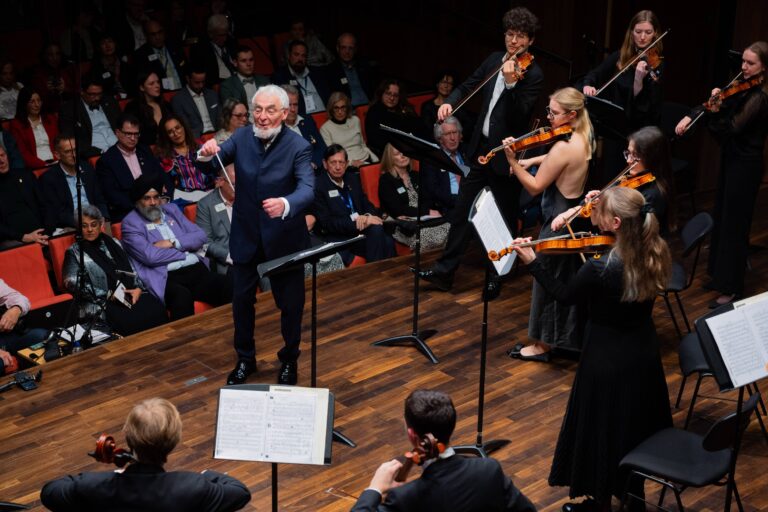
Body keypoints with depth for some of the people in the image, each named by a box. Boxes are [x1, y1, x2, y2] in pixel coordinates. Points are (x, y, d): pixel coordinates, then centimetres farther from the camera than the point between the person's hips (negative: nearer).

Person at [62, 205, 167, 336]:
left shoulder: (113, 243, 20)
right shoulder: (74, 252, 7)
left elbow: (130, 270, 19)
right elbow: (72, 283, -5)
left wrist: (138, 288, -3)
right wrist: (107, 295, -12)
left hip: (129, 295, 4)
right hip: (100, 303, -4)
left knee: (157, 309, -26)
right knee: (132, 319, -33)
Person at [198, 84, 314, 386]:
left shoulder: (298, 147, -18)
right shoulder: (241, 138, -6)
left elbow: (307, 189, -30)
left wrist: (285, 204, -52)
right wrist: (207, 154, -32)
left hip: (284, 238, -3)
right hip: (246, 236, 3)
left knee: (290, 303, 11)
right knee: (242, 299, 14)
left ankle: (289, 361, 33)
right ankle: (245, 359, 34)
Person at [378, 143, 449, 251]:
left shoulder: (414, 176, 21)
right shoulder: (386, 180, 2)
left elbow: (428, 200, 9)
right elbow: (397, 209, -8)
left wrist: (409, 214, -12)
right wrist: (427, 212, -14)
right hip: (404, 227, -6)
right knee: (439, 237, -34)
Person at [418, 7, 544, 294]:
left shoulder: (533, 74, -13)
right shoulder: (494, 60, 7)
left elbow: (519, 116, -21)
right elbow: (468, 86, 15)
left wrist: (511, 83, -34)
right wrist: (449, 102, -5)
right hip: (480, 147, 6)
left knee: (504, 217, 7)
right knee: (463, 209, 9)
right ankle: (444, 271, 15)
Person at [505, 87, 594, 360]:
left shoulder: (563, 147, -27)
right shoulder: (584, 139, 1)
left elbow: (535, 187, -21)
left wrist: (513, 161, -26)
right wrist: (532, 161, 6)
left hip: (558, 221, -9)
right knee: (569, 281, 22)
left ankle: (542, 345, 17)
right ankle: (570, 338, 36)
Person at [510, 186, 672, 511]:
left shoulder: (599, 269, -30)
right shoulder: (654, 254, -13)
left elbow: (565, 295, -12)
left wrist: (532, 262, -6)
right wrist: (593, 216, 0)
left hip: (608, 360, -6)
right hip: (644, 355, 6)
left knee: (603, 431, 14)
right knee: (635, 425, 25)